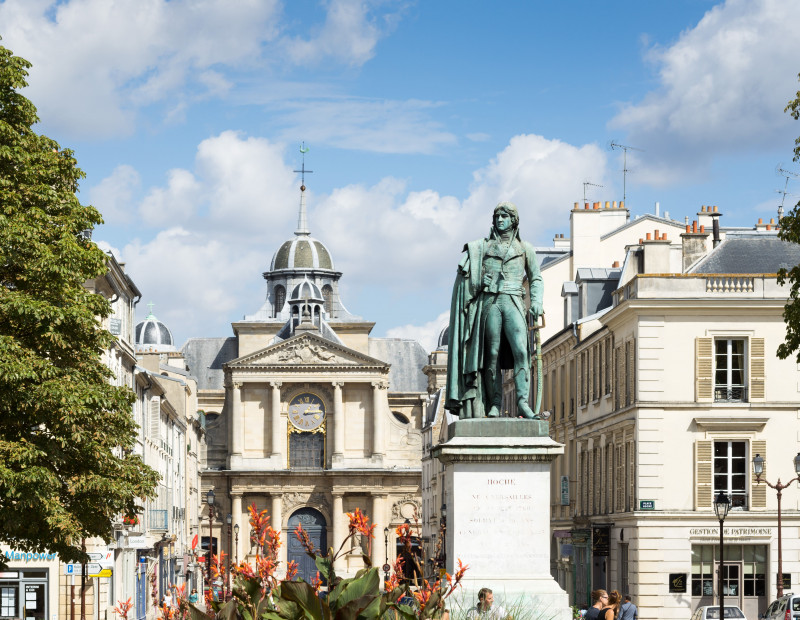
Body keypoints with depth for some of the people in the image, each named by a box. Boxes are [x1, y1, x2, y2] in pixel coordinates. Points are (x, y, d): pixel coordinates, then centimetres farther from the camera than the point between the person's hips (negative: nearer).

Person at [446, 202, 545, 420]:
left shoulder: (525, 248, 18)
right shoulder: (484, 246, 19)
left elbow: (535, 278, 16)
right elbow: (474, 274, 15)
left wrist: (536, 301, 2)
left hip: (513, 302, -1)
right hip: (490, 301, 1)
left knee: (520, 350, -17)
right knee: (492, 353, -5)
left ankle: (522, 402, -24)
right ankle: (495, 403, -2)